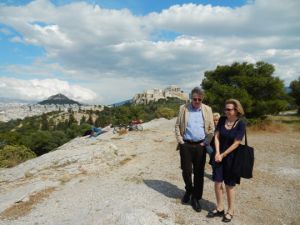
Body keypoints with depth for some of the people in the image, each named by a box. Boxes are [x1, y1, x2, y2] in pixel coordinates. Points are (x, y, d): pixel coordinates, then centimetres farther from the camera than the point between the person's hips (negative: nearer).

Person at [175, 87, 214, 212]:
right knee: (186, 171, 5)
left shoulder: (207, 110, 3)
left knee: (199, 173, 7)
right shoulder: (183, 108, 2)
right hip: (186, 145, 0)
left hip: (200, 145, 1)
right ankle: (189, 190, 35)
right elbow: (177, 126, 3)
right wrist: (180, 141, -4)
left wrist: (206, 142, -4)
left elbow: (211, 128, 5)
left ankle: (196, 198, 23)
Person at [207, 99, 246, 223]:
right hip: (219, 156, 4)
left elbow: (236, 143, -14)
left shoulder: (241, 124, -12)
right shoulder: (222, 120, 0)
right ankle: (219, 208, 26)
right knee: (217, 183, 7)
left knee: (229, 185, 8)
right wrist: (217, 153, -11)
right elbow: (216, 136, 0)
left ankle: (230, 211, 27)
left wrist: (223, 155, -11)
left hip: (231, 157, -4)